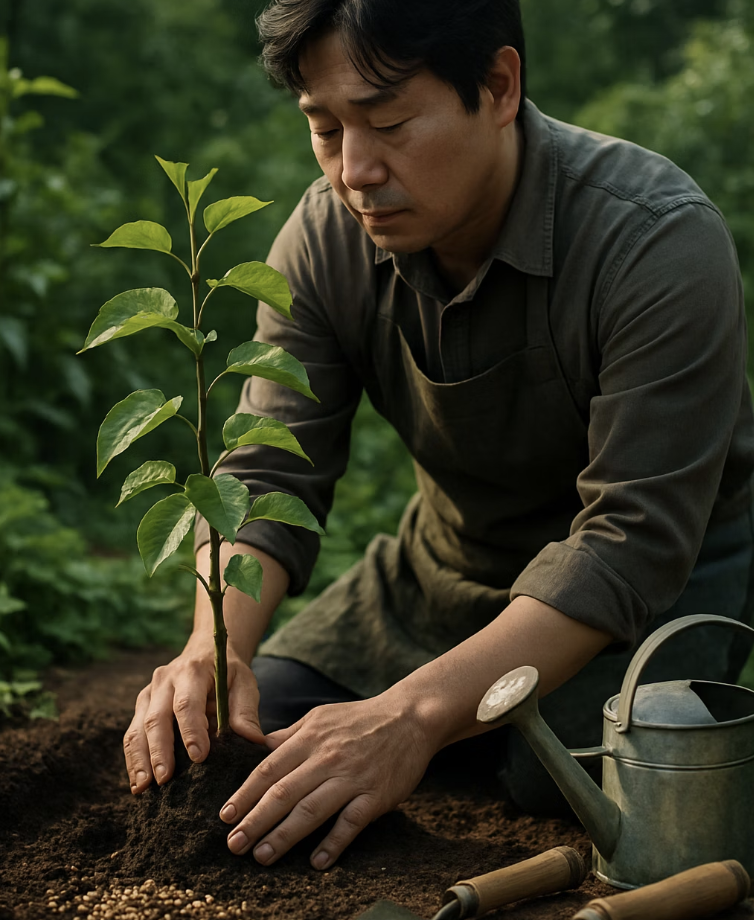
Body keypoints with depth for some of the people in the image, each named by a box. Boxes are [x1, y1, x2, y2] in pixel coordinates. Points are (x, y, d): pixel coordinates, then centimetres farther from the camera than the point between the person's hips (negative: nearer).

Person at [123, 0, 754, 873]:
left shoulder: (661, 243, -31)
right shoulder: (324, 237, -14)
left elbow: (632, 540, -34)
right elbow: (268, 474, -14)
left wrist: (413, 715, -45)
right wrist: (215, 647, -36)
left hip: (663, 575, -4)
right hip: (447, 562, 5)